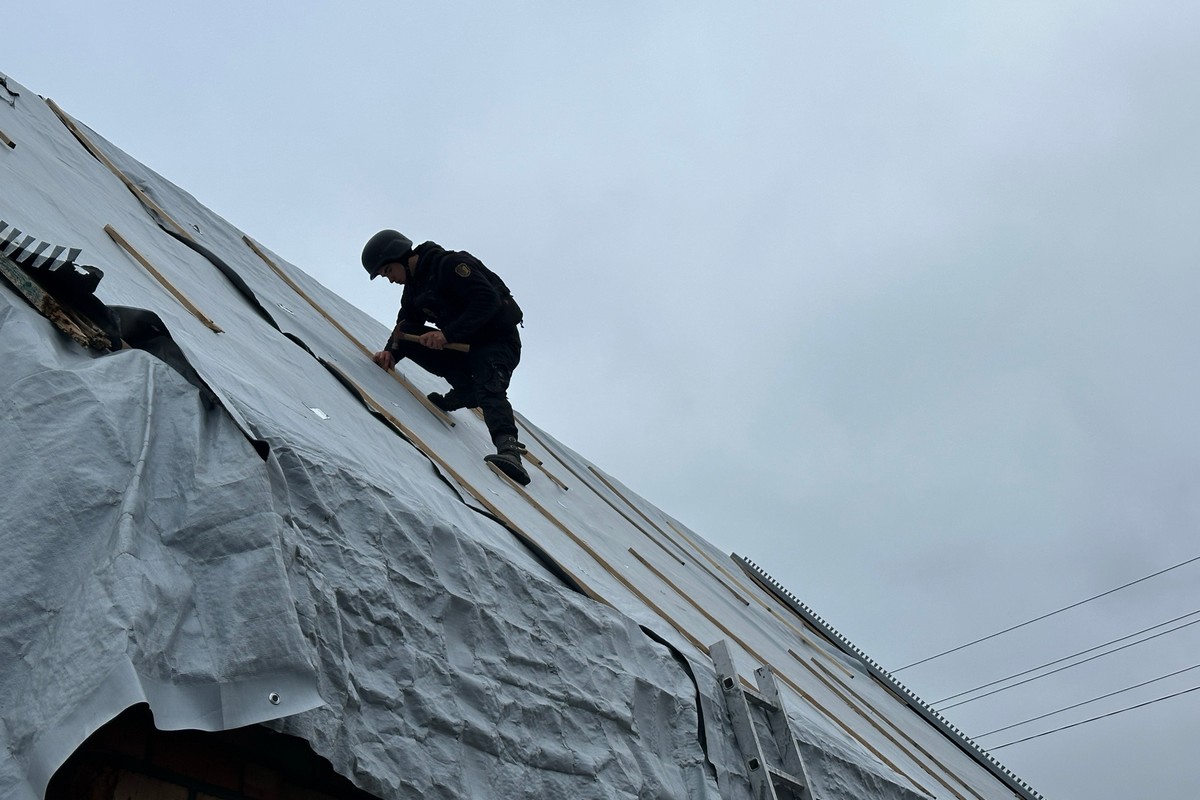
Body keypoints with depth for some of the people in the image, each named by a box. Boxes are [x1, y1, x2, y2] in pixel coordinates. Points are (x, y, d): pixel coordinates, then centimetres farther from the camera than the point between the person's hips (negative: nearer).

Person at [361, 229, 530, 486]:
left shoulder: (450, 264, -16)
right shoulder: (413, 290, 10)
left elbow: (488, 300, -26)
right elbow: (404, 327, 9)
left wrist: (447, 334, -33)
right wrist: (391, 352, -14)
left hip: (498, 341, -8)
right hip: (463, 346, 8)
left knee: (488, 388, -33)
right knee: (409, 338, -6)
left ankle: (508, 449, -48)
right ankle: (465, 390, -6)